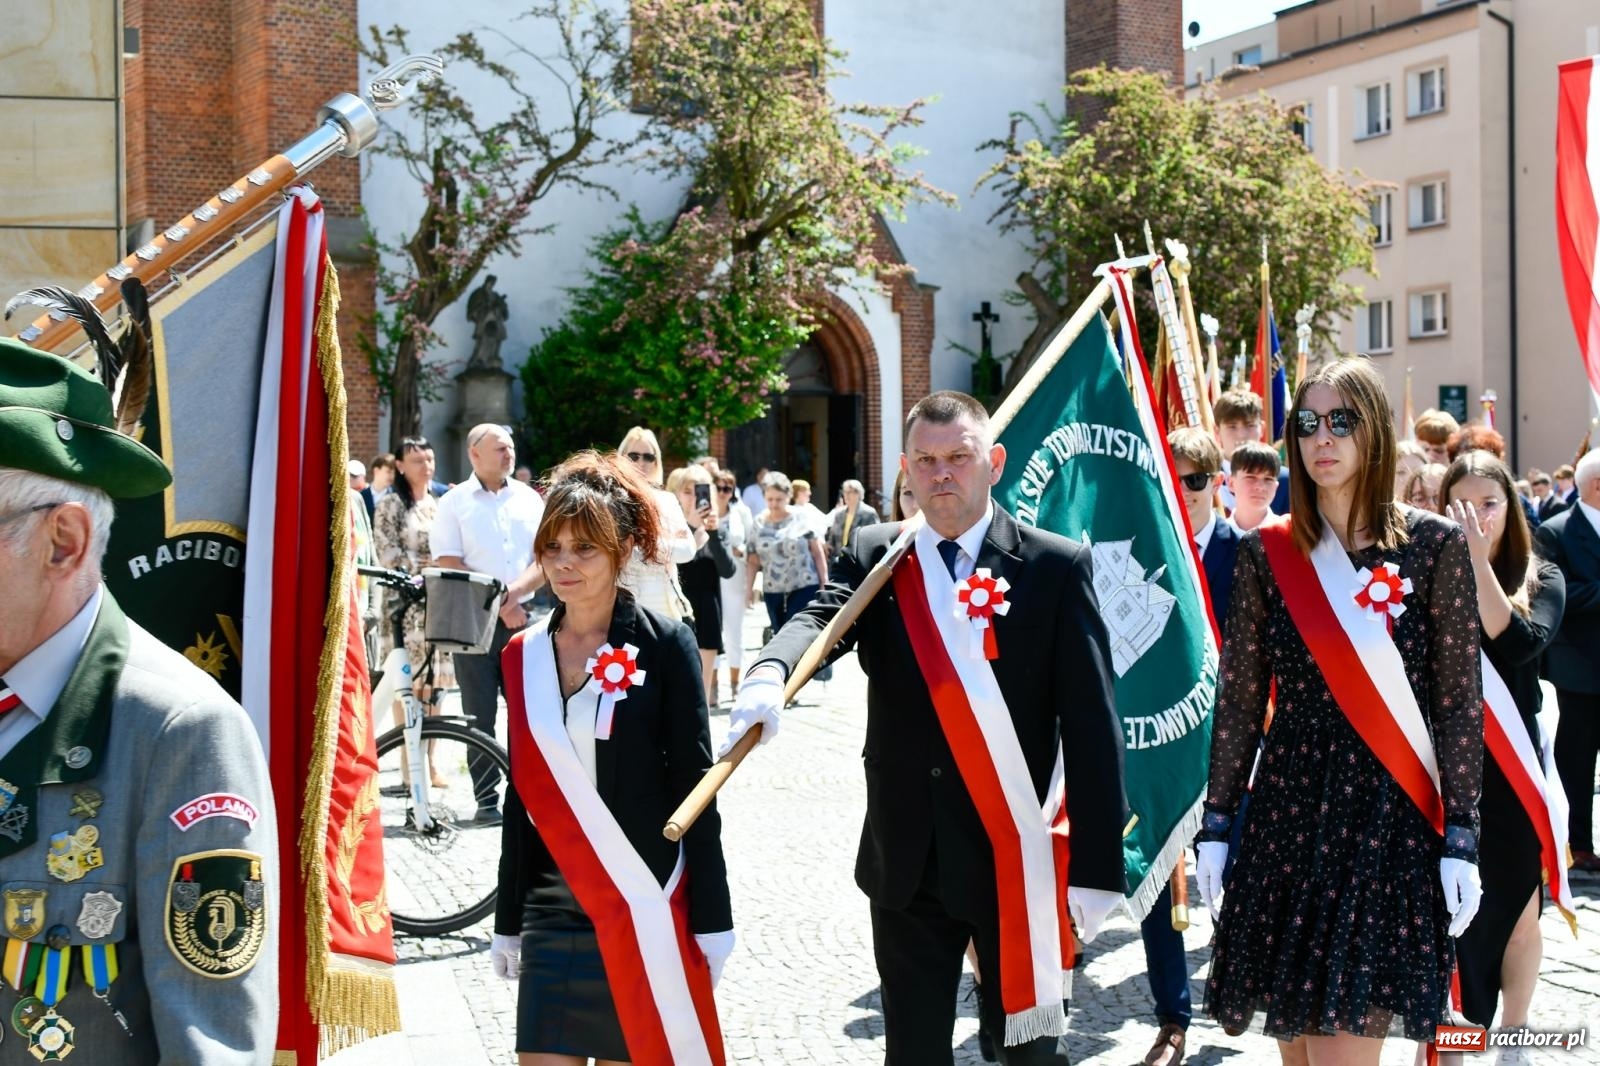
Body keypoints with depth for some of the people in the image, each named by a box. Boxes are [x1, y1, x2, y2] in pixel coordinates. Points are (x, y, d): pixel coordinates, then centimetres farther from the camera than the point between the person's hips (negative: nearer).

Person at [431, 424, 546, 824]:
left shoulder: (529, 498, 10)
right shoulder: (454, 503, 1)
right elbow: (448, 565, -7)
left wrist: (515, 592, -13)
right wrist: (497, 601, -12)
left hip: (522, 619, 2)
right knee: (480, 715, 2)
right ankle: (487, 799, 8)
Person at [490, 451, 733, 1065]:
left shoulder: (664, 645, -6)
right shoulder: (524, 655, 6)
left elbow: (694, 786, -6)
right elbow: (521, 795, 11)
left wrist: (712, 918, -8)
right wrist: (508, 920, 12)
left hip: (646, 912, -3)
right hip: (551, 914, 4)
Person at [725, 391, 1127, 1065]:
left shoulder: (1058, 566, -4)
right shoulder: (873, 558, 4)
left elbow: (1092, 725, -6)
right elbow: (821, 618, -16)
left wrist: (1098, 865, -10)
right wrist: (770, 673, -39)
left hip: (1018, 859, -2)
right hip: (907, 859, 2)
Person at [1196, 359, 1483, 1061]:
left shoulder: (1435, 545, -2)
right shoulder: (1266, 551, 4)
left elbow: (1460, 701, -2)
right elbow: (1238, 697, 5)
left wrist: (1461, 838, -6)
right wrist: (1216, 825, 3)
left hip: (1392, 817, -2)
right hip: (1289, 810, 3)